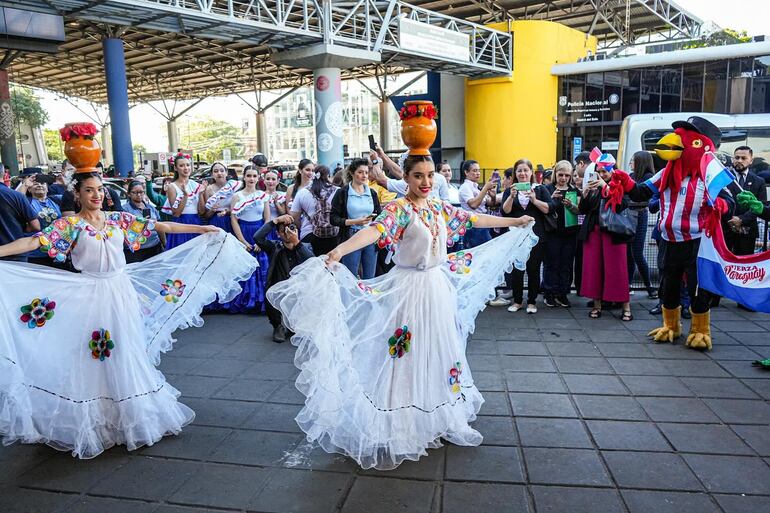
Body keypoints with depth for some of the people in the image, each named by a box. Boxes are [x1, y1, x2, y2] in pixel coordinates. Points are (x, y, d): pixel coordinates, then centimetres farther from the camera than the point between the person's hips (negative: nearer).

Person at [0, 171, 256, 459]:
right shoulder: (70, 225, -4)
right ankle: (95, 422, 19)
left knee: (127, 357, 12)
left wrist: (203, 229, 5)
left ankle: (132, 414, 29)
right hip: (90, 297, -3)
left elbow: (161, 226, 5)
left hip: (122, 293, 3)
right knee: (94, 361, 3)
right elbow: (34, 242, -15)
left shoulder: (119, 219, 5)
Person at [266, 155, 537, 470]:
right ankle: (399, 432, 9)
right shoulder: (399, 208, -14)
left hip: (438, 286, 7)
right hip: (410, 288, -7)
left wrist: (515, 222, 28)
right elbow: (376, 230, -32)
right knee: (407, 356, -3)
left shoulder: (440, 207, 7)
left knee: (441, 352, 16)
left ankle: (443, 418, 33)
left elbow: (474, 219, 18)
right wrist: (339, 250, -51)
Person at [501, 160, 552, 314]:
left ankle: (532, 301, 15)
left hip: (536, 236, -1)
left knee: (534, 269, 4)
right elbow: (505, 211, -4)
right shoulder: (509, 190, 9)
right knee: (516, 269, 3)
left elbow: (548, 209, -5)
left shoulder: (540, 189, 6)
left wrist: (534, 200, -17)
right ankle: (517, 301, 16)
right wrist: (512, 196, -17)